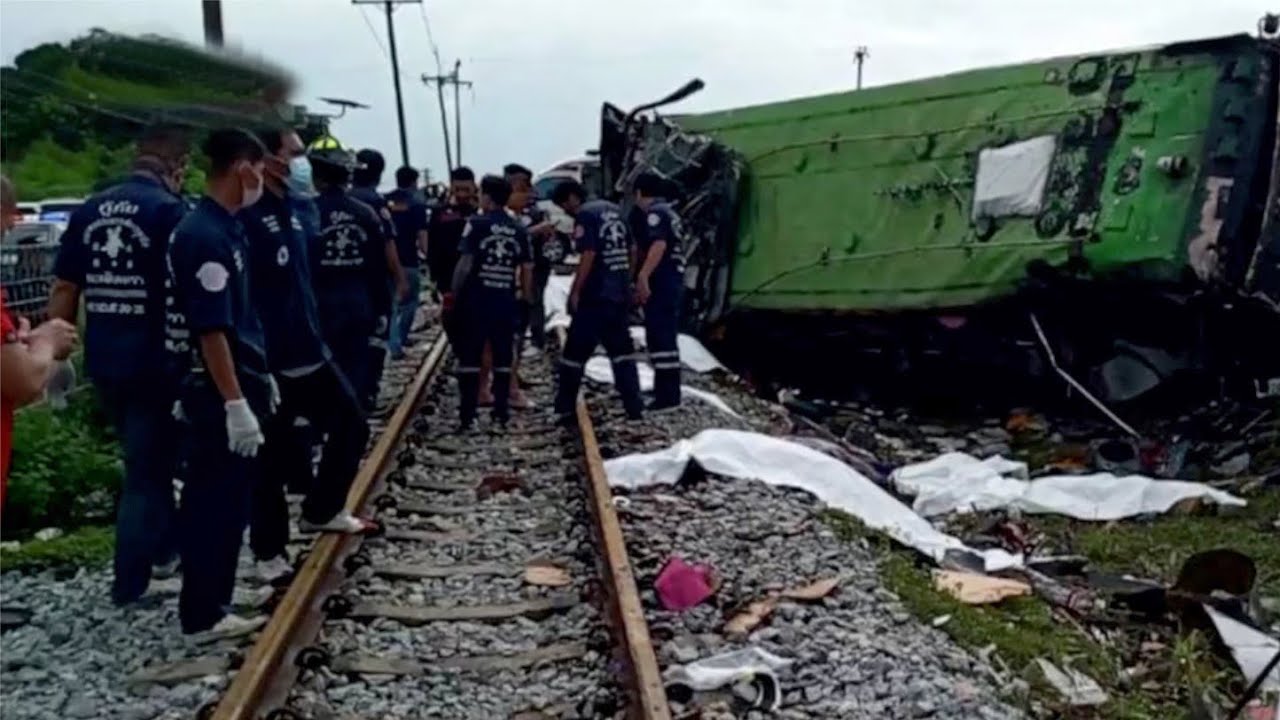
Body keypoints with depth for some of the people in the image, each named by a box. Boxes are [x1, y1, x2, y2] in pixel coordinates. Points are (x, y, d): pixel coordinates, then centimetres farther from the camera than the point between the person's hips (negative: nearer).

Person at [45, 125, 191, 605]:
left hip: (103, 362, 6)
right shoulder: (171, 211, -12)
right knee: (146, 470, 4)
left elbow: (64, 289, 8)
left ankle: (164, 547, 34)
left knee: (149, 458, 23)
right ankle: (128, 585, 11)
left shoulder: (89, 211, 7)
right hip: (155, 362, -6)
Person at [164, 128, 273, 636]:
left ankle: (209, 600, 29)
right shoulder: (206, 236, -19)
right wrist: (235, 402, -23)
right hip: (217, 392, -10)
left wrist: (258, 377, 22)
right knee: (217, 502, 0)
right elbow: (210, 329, -23)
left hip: (235, 382, 10)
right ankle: (203, 612, 11)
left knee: (227, 498, 17)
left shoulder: (224, 228, 11)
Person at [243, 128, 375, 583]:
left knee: (351, 426, 17)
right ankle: (269, 551, 21)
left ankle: (321, 511, 35)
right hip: (268, 363, -9)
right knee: (270, 458, 4)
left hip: (309, 354, 9)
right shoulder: (246, 216, -18)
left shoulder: (292, 211, 10)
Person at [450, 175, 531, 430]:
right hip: (506, 300, 4)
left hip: (476, 299, -3)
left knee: (469, 357, 3)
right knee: (503, 358, 11)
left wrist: (454, 293, -1)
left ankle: (468, 413, 3)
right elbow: (525, 269, 8)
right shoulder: (518, 230, 6)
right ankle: (501, 411, 13)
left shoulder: (477, 223, -7)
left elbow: (464, 264, -12)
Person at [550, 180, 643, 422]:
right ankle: (634, 406, 9)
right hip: (620, 294, 8)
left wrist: (575, 291, -13)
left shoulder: (585, 215, -9)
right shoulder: (613, 209, 15)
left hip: (595, 295, -8)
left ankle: (564, 409, 6)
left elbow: (588, 255, -18)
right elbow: (632, 250, 17)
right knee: (622, 350, 13)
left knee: (575, 351, 1)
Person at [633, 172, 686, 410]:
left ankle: (667, 394, -12)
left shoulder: (654, 213, -9)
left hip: (660, 283, -10)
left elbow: (659, 245, -24)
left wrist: (643, 277, -31)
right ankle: (667, 389, 24)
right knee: (665, 336, 16)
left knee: (659, 337, -11)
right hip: (672, 281, 10)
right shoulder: (669, 213, 22)